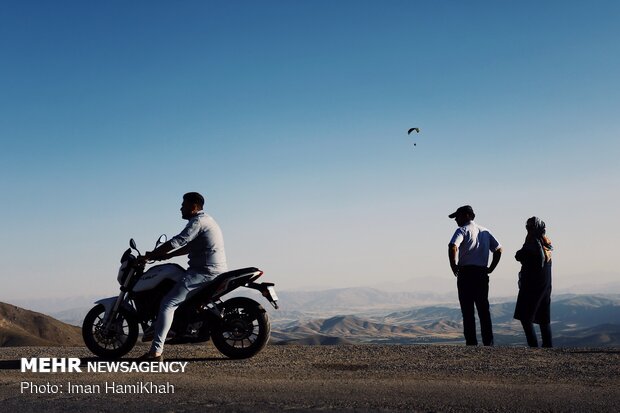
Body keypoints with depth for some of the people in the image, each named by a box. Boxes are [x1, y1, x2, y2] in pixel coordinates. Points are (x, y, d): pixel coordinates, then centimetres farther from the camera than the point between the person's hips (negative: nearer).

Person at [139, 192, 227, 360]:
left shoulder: (198, 221, -11)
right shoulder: (206, 220, 21)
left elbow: (177, 242, -19)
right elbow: (189, 247, 26)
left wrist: (150, 255, -11)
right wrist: (166, 255, 20)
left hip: (204, 272, -11)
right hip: (216, 271, 11)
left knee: (168, 303, -15)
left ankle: (156, 351, -21)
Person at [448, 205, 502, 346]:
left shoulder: (462, 230, -4)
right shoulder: (485, 231, 17)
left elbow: (453, 246, -22)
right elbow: (499, 249, 13)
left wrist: (453, 266, -11)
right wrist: (491, 268, 13)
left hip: (466, 273, -6)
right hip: (482, 274, 6)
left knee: (468, 311, -2)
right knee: (484, 310, 11)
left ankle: (471, 343, -2)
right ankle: (488, 342, 10)